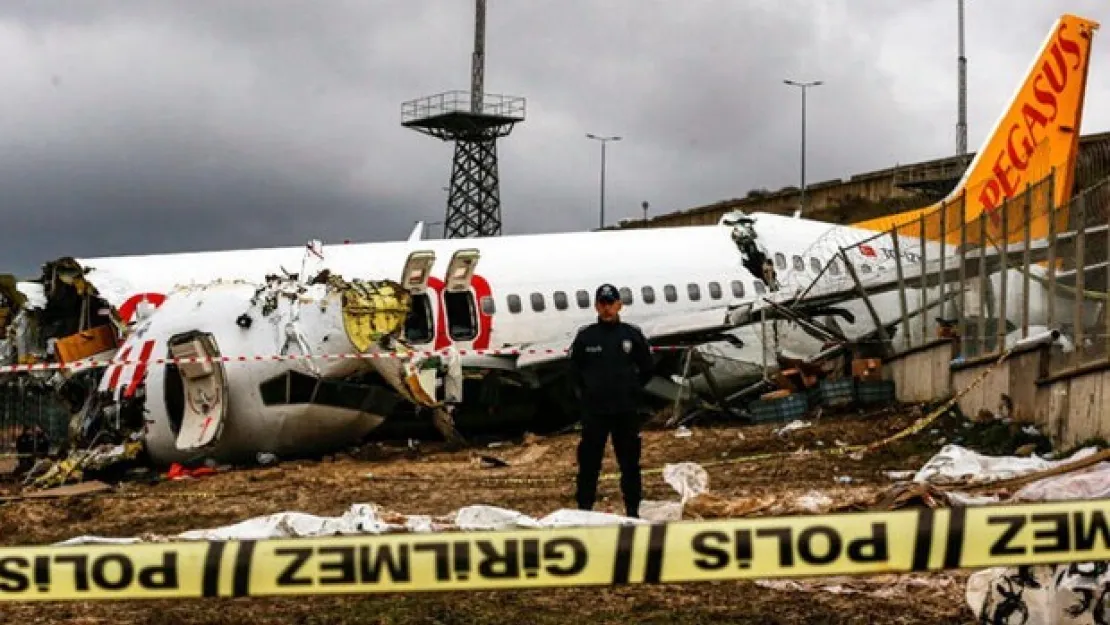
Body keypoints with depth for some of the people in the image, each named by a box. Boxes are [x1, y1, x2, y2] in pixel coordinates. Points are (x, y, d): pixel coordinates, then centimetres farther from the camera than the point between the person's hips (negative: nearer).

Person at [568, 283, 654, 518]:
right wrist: (587, 393, 3)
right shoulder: (585, 337, 1)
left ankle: (633, 510, 13)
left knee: (630, 462, 5)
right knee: (589, 462, 2)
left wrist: (632, 389, 4)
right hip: (594, 411, 0)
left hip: (626, 410, 1)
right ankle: (584, 509, 10)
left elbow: (646, 369, 11)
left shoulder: (633, 335, 2)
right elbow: (574, 370, 10)